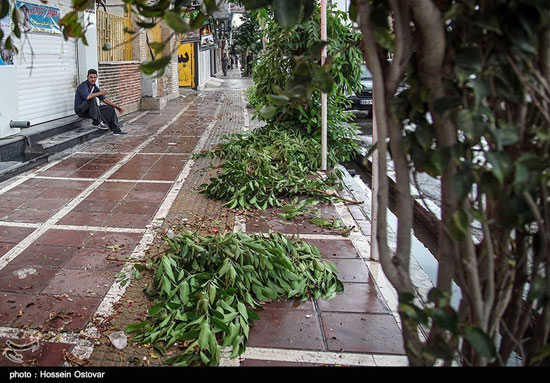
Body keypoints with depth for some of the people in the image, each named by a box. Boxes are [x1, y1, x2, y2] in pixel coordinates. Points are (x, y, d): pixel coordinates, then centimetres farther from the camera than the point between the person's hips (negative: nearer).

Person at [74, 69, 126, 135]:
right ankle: (97, 122, -28)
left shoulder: (95, 87, 8)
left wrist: (116, 106, 7)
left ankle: (116, 129, -3)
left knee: (110, 109, -1)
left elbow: (104, 99, 12)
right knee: (93, 98, -32)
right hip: (81, 110, -8)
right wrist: (100, 93, -25)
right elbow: (87, 96, -37)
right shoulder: (83, 86, -16)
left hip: (91, 110, 8)